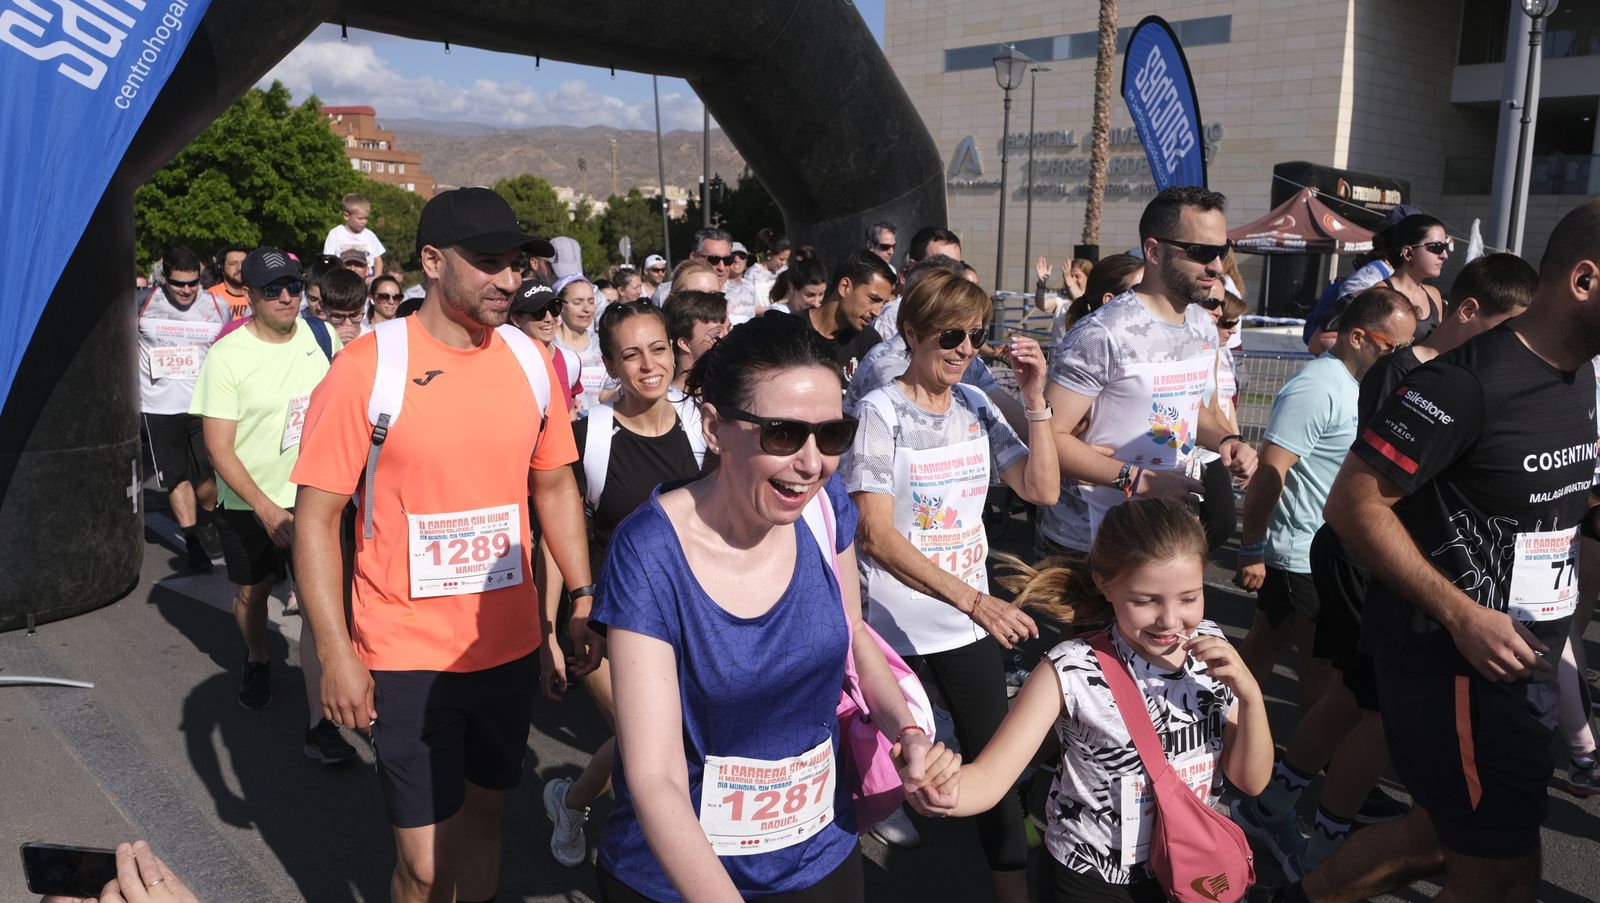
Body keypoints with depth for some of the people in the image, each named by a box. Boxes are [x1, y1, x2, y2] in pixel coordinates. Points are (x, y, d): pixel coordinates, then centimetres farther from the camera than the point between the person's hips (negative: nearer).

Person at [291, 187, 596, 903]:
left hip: (510, 645, 4)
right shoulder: (367, 368, -13)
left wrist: (582, 597, 6)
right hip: (406, 654, -4)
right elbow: (316, 519, -11)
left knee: (483, 814, 20)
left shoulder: (530, 360, 1)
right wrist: (336, 656, -14)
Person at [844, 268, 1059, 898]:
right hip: (894, 622, -4)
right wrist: (972, 598, -29)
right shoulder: (879, 413, -13)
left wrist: (1034, 397, -11)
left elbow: (1042, 489, -2)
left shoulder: (976, 408, 3)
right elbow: (876, 536, -21)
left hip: (973, 616, 4)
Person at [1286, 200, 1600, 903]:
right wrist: (1462, 615, -24)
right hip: (1452, 663, -9)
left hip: (1523, 663, 9)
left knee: (1437, 838, 20)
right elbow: (1354, 505, -22)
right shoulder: (1468, 382, -21)